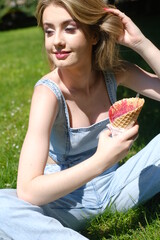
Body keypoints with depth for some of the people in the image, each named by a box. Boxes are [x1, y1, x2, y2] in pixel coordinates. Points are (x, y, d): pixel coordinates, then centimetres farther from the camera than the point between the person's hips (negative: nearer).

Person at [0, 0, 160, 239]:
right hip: (68, 198, -4)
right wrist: (101, 161, -38)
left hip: (116, 186, 4)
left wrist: (140, 42, -22)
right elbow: (27, 191, -30)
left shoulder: (114, 72, -8)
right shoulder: (49, 92, -21)